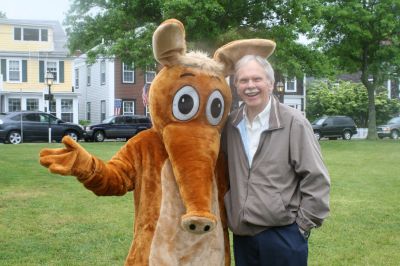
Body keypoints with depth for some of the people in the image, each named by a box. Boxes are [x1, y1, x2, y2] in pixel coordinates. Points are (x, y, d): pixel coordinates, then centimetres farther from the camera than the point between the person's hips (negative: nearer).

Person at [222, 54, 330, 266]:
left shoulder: (293, 123, -9)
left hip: (283, 235, -4)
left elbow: (316, 179, -8)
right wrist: (228, 213, 8)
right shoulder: (231, 125, 4)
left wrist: (303, 225, -7)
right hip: (242, 236, 4)